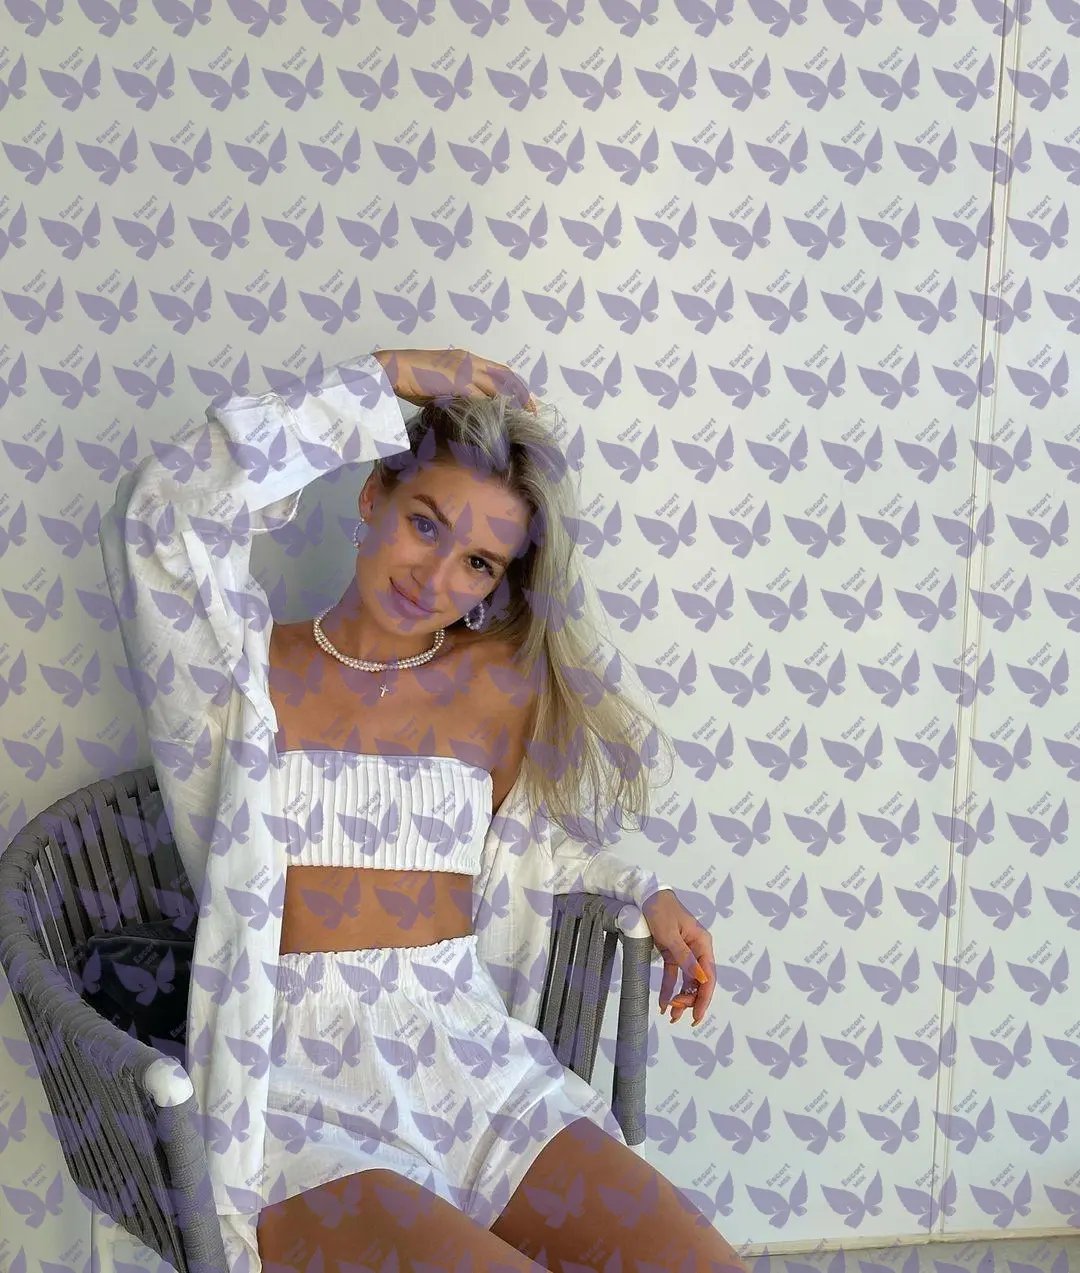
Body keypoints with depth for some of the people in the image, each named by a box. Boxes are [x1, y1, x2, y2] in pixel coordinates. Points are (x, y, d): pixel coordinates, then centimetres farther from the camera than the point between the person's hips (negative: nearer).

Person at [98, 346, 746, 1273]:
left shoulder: (503, 684, 10)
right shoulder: (245, 667, 2)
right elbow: (167, 509, -15)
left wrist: (646, 893, 13)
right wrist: (384, 383, -9)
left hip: (473, 1060, 4)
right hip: (297, 1085, -4)